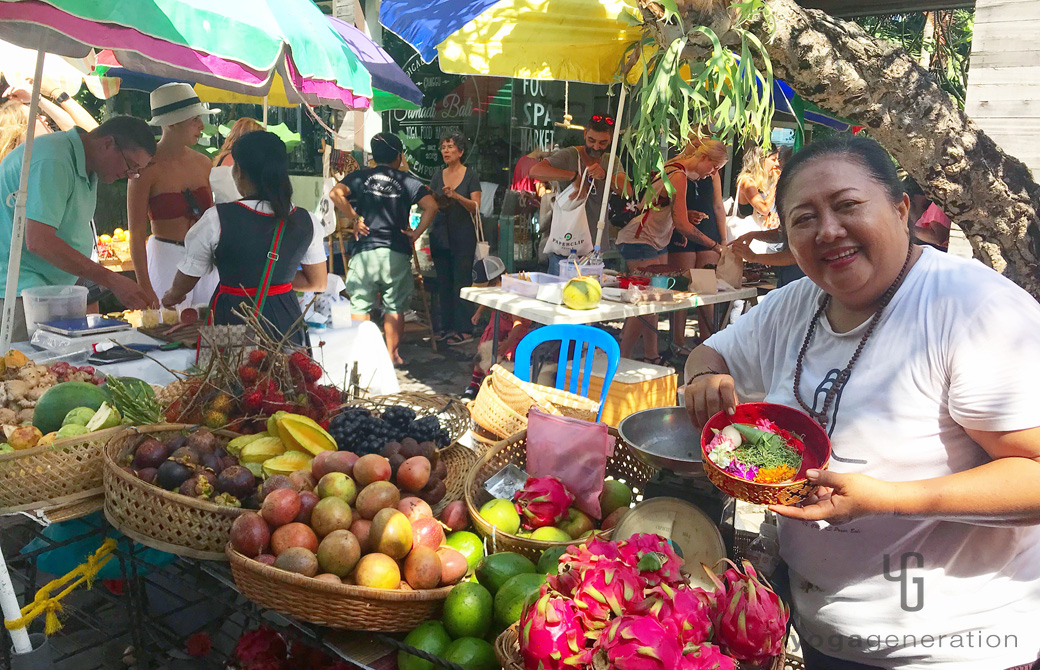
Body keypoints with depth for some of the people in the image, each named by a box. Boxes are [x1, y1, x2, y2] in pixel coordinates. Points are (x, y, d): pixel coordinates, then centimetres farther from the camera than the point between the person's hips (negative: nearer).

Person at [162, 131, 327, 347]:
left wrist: (171, 297, 24)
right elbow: (318, 283, 7)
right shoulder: (306, 222, -4)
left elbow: (185, 282, 1)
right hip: (286, 322, 3)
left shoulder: (217, 219, -13)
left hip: (232, 320, -3)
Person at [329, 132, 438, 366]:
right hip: (397, 252, 0)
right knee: (394, 307, 9)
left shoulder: (360, 177, 5)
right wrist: (416, 233, -1)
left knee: (360, 306, 7)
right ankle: (392, 355, 14)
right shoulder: (407, 180, 4)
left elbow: (335, 193, -11)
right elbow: (431, 206, -7)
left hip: (364, 250, 0)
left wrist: (355, 217, -2)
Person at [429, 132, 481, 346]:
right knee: (443, 282, 7)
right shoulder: (437, 176, 11)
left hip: (463, 234, -5)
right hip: (440, 233, 5)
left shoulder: (470, 175, -2)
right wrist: (431, 198, -12)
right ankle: (447, 326, 15)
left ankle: (464, 329, -3)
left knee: (461, 281, -7)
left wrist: (456, 195, -24)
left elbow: (475, 207, -11)